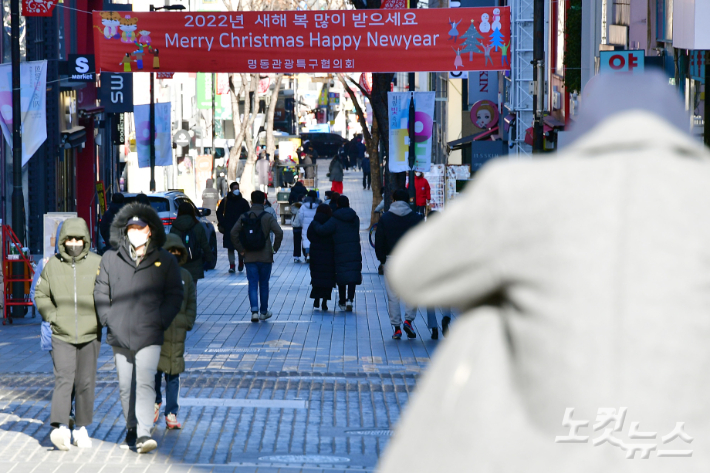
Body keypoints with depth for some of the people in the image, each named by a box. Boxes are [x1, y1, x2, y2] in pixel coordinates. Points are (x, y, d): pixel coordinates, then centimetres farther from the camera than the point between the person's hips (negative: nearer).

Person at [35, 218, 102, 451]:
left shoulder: (97, 263, -1)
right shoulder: (52, 265, 2)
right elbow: (41, 295, 13)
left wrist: (102, 316, -3)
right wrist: (52, 315, 1)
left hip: (90, 334, 1)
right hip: (61, 334, 0)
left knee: (85, 383, 6)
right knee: (63, 379, -14)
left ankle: (81, 428, 20)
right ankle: (60, 427, -24)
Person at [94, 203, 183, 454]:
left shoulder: (165, 261, 5)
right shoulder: (110, 259, 9)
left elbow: (174, 295, 6)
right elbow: (100, 292, 12)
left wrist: (160, 321, -5)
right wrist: (109, 320, 1)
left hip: (149, 336, -3)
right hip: (120, 336, 3)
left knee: (145, 382, -15)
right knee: (125, 386, 10)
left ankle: (144, 433, -19)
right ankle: (131, 430, 24)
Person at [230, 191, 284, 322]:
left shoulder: (244, 217, 1)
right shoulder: (268, 217, -7)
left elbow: (233, 233, -6)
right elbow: (279, 232, -18)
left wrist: (241, 249, 1)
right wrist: (275, 248, -5)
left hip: (249, 257, 1)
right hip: (265, 257, -1)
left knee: (252, 284, 3)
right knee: (264, 284, 12)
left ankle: (254, 310, -15)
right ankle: (264, 312, 20)